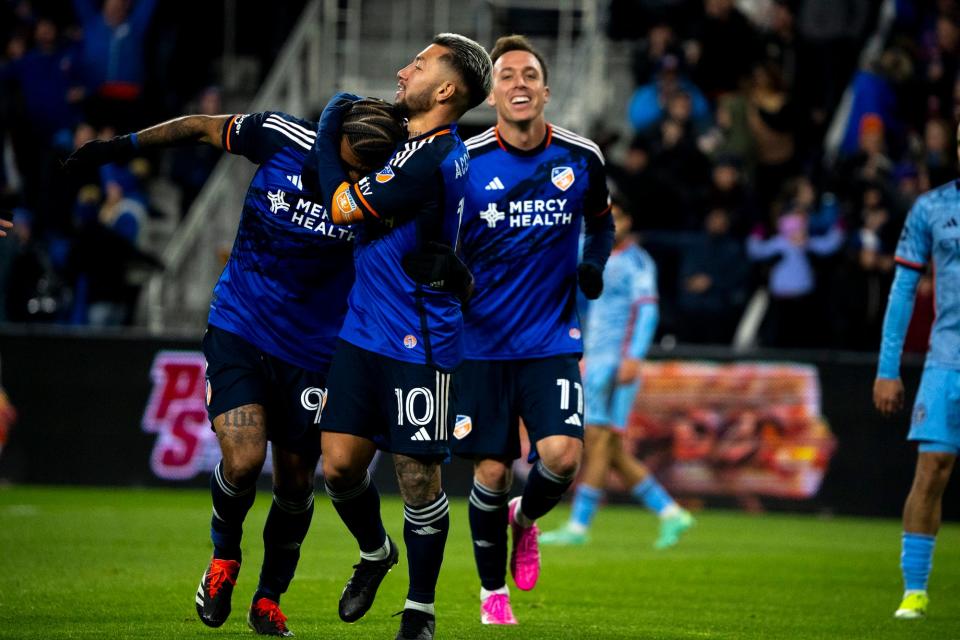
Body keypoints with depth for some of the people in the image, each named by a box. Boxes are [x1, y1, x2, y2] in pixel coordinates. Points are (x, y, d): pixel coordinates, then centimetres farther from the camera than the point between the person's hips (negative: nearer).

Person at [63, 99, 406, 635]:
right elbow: (203, 127, 2)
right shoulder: (282, 137, -15)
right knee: (244, 460, -17)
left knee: (296, 483, 9)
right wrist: (122, 147, 9)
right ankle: (225, 552, 15)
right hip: (239, 328, -1)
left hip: (310, 351, 1)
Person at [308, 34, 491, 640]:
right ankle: (375, 552, 32)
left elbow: (343, 206, -12)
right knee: (340, 465, 6)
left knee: (419, 478, 0)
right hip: (364, 332, 8)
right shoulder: (424, 142, 9)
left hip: (419, 344, -8)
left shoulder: (428, 163, -20)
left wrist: (329, 131, 1)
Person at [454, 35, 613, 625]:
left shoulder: (581, 157, -1)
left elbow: (602, 220, 19)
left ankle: (526, 520, 18)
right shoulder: (464, 163, -7)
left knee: (562, 455, -17)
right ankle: (493, 594, 20)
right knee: (492, 471, 0)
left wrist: (595, 261, 0)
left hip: (553, 338, 1)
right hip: (481, 341, -1)